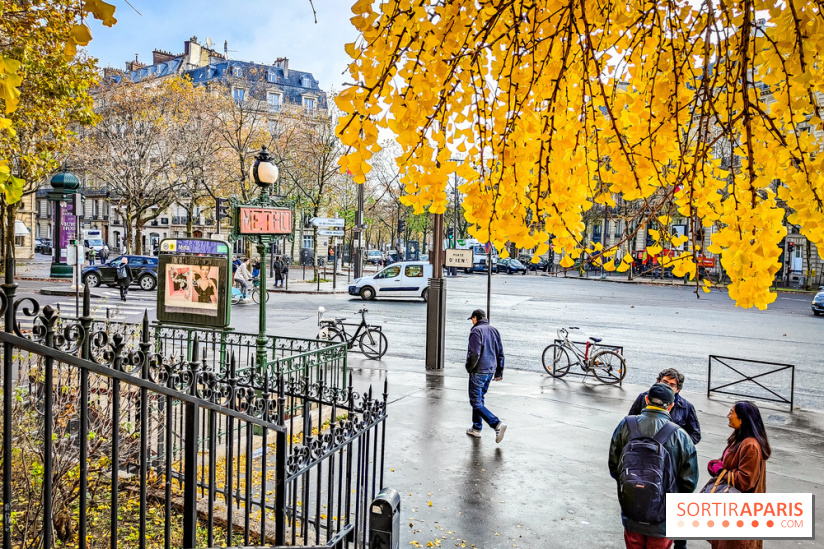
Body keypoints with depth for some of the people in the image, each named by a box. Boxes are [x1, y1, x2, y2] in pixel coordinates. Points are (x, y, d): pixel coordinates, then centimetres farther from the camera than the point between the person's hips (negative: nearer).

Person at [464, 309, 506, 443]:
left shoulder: (476, 331, -13)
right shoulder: (494, 331, 11)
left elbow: (474, 353, -22)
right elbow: (500, 353, 14)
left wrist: (469, 367, -6)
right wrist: (499, 372, 19)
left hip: (478, 372, -8)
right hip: (490, 371, 8)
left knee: (476, 402, -4)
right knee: (479, 399, 21)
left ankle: (497, 424, -17)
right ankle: (476, 428, 27)